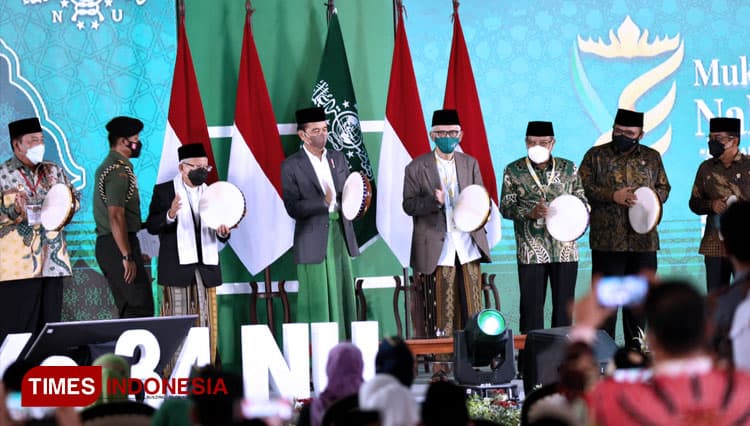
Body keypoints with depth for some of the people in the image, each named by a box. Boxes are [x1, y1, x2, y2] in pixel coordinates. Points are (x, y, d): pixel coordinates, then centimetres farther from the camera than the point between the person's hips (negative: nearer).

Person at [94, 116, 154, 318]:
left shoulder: (108, 167, 18)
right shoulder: (119, 170, -14)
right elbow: (116, 216, -22)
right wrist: (127, 257, -23)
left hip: (107, 244, 10)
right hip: (118, 246, -10)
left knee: (128, 308, 11)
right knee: (142, 307, -13)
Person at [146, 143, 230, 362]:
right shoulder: (164, 191, 2)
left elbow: (218, 235, 15)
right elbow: (152, 226, -6)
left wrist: (223, 232, -9)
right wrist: (170, 215, -25)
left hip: (206, 268, 4)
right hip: (178, 268, -4)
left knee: (206, 325, 2)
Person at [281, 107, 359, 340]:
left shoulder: (338, 159, 13)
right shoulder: (292, 166, -3)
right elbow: (293, 208, -10)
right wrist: (323, 202, -24)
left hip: (340, 234, 5)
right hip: (314, 240, -5)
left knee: (343, 297, 5)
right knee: (316, 301, -5)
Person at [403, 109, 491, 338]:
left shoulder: (470, 164, 14)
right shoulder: (416, 168, 2)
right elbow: (409, 205, -1)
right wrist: (434, 201, -19)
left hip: (468, 245, 3)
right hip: (437, 249, -3)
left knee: (472, 306, 1)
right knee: (442, 310, -4)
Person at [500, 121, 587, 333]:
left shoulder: (569, 169, 8)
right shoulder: (513, 171, 3)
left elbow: (582, 202, 13)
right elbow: (505, 207, 1)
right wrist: (530, 213, -17)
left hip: (565, 249, 2)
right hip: (531, 251, -2)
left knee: (564, 306, 5)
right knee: (531, 306, -1)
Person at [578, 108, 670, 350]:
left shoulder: (652, 158, 13)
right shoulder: (596, 156, 4)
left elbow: (664, 189, 17)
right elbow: (582, 187, -3)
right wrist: (612, 196, -15)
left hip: (644, 241, 3)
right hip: (607, 241, -3)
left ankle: (636, 347, 16)